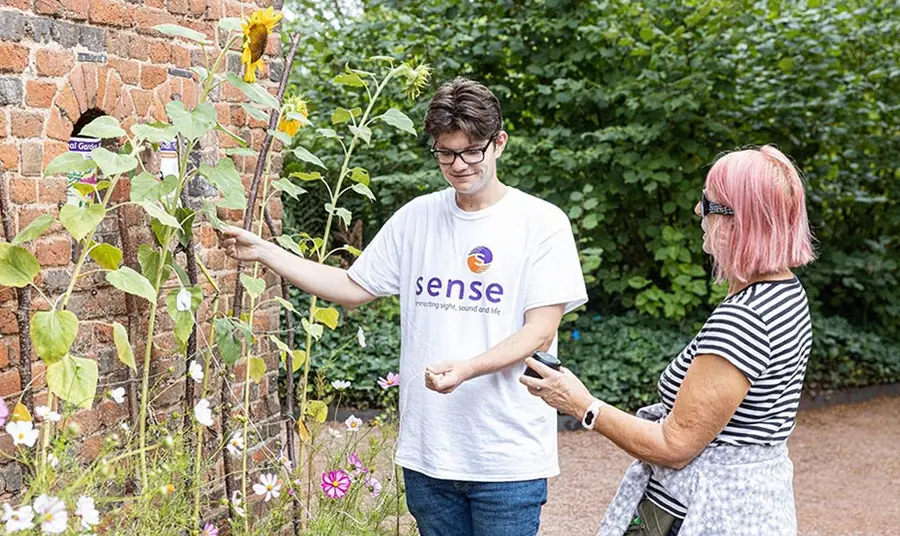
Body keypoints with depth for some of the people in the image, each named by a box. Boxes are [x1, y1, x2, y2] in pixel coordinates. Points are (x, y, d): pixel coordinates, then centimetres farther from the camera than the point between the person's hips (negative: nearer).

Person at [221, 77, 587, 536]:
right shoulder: (417, 218, 7)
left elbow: (540, 331, -10)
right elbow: (353, 288, 13)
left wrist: (466, 369, -26)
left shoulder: (543, 223, -6)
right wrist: (265, 253, 7)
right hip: (427, 450, 4)